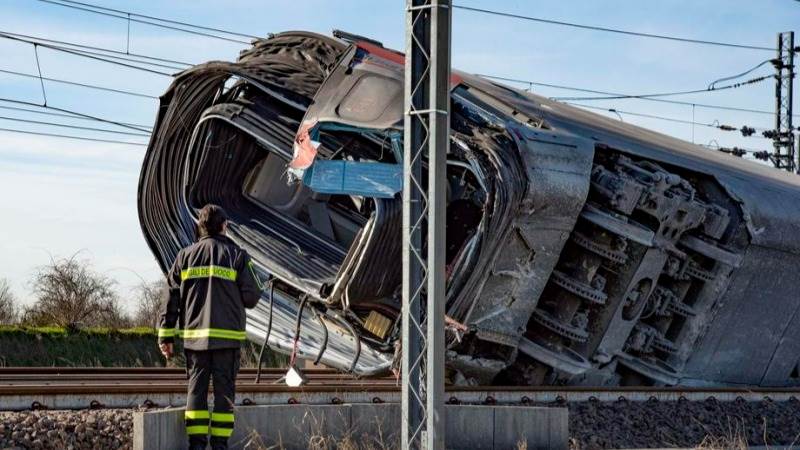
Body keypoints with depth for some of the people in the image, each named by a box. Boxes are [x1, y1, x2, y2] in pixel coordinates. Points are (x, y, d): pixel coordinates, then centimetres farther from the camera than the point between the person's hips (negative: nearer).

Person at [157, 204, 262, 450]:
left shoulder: (186, 256, 7)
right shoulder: (237, 256, -1)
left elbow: (171, 298, 4)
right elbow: (251, 297, -4)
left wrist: (166, 335, 7)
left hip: (194, 335, 2)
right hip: (227, 336, -2)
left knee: (196, 389, 7)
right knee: (224, 390, 3)